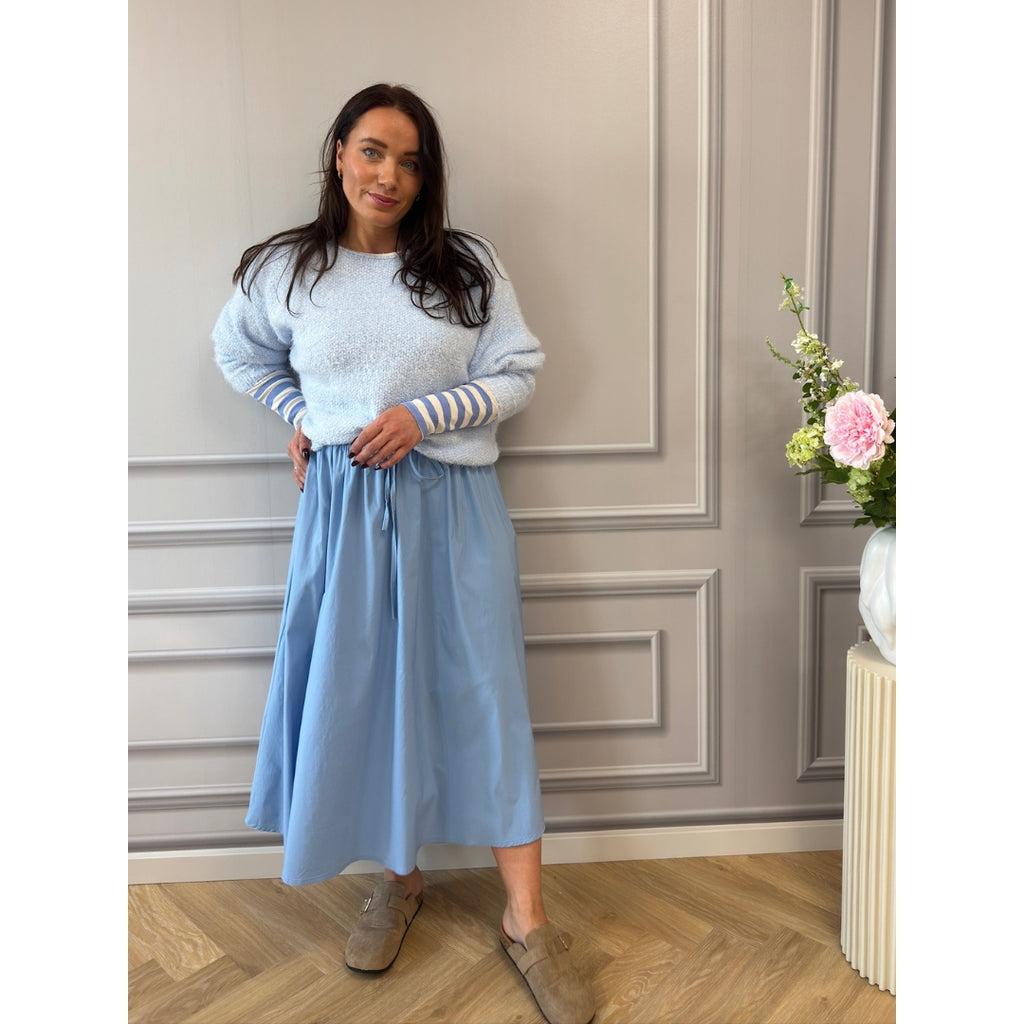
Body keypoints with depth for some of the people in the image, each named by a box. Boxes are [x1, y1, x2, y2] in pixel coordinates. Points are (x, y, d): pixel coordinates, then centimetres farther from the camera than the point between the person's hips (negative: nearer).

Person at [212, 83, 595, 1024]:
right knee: (363, 693, 7)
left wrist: (423, 415, -13)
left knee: (486, 693, 0)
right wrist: (300, 414, 7)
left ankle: (526, 918, 12)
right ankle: (399, 880, 30)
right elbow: (238, 352, 21)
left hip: (454, 505, -1)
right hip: (344, 504, 1)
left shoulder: (469, 266, 1)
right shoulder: (286, 270, 5)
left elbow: (519, 374, 0)